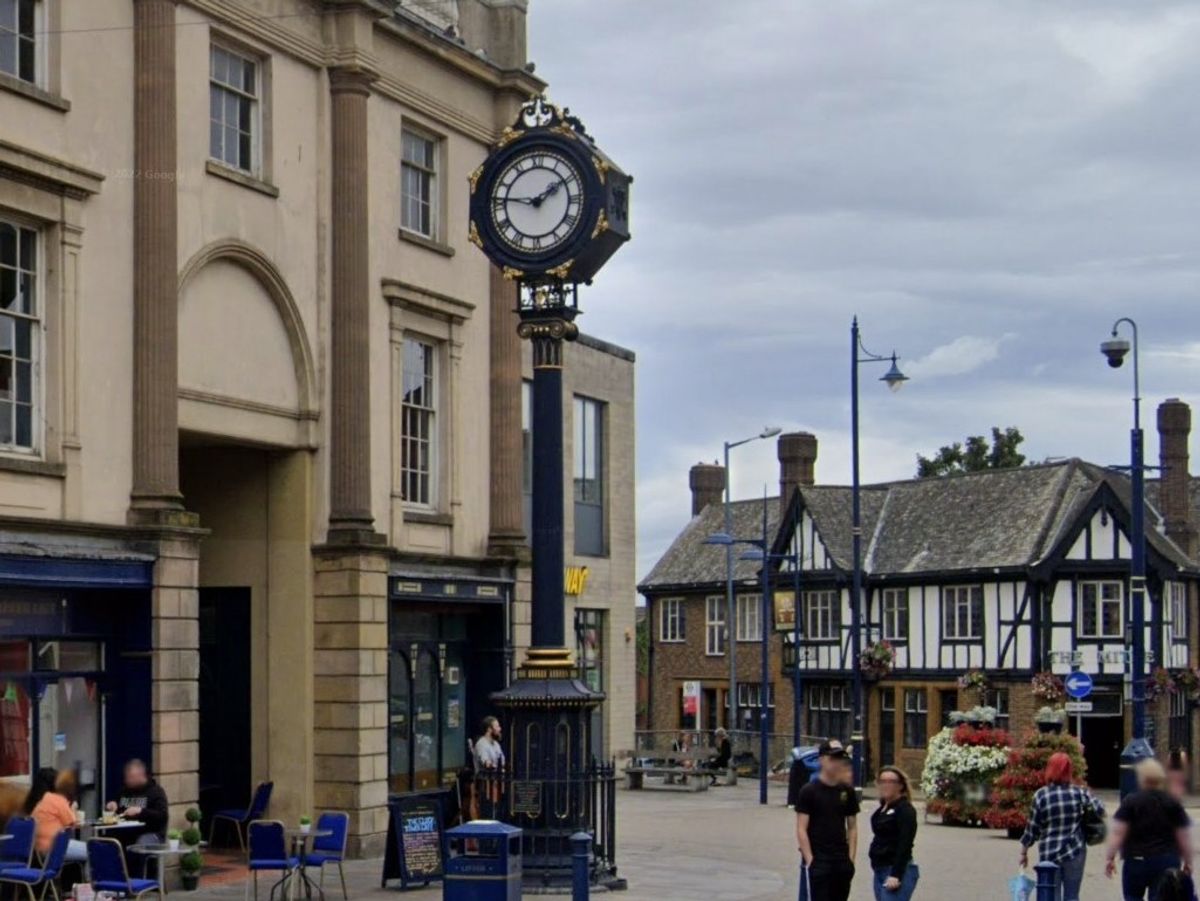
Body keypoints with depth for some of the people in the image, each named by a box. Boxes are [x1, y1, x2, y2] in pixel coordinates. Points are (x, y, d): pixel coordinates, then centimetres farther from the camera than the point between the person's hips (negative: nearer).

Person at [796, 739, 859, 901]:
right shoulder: (809, 791, -6)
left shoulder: (847, 791, 8)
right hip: (817, 862, -5)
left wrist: (850, 859, 3)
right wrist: (809, 860, -14)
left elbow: (852, 827, 12)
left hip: (841, 862, 5)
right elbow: (801, 829, -8)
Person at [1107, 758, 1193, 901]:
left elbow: (1118, 833, -8)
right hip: (1167, 862, 2)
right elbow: (1183, 838, 4)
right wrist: (1187, 862, 14)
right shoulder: (1173, 804, 3)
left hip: (1137, 860, -2)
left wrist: (1111, 858, -3)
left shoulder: (1131, 802, -4)